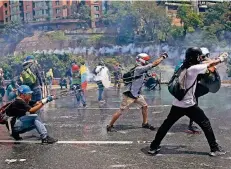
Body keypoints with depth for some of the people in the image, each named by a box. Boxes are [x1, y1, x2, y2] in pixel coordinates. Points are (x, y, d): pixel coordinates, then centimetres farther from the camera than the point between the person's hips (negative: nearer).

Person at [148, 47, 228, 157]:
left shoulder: (183, 67, 7)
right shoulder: (194, 68, -14)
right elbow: (210, 64, -2)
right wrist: (221, 59, 16)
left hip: (177, 104, 7)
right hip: (189, 105, -7)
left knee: (166, 124, 13)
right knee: (206, 124, 7)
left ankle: (154, 147, 15)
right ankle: (214, 148, 12)